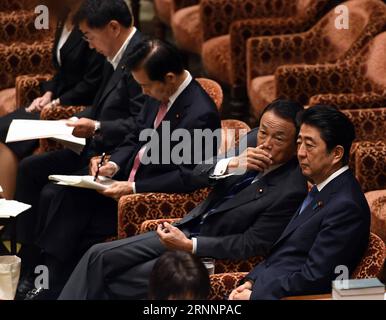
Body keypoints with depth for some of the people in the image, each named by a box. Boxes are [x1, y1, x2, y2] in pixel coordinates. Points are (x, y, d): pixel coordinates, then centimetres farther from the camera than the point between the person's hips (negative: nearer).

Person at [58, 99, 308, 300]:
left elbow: (252, 245, -19)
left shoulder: (292, 190, -23)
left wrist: (188, 245, -20)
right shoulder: (253, 139, -4)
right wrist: (230, 164, -24)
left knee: (119, 284, -13)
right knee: (98, 256, 0)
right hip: (187, 229, 7)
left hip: (208, 252, -7)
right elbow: (199, 173, -1)